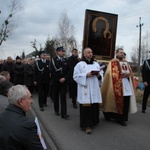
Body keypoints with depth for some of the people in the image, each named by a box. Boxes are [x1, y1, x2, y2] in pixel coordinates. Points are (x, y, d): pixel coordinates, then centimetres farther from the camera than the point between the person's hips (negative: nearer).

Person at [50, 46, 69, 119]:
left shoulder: (65, 60, 7)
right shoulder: (53, 60, -3)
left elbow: (68, 70, 5)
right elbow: (53, 71, -9)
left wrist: (64, 78, -9)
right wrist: (59, 79, -12)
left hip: (64, 81, 2)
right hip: (56, 82, -1)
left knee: (63, 97, -3)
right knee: (56, 97, 11)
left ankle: (63, 113, -4)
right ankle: (56, 110, 28)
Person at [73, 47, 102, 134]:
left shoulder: (96, 64, 15)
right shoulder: (80, 64, 1)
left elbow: (100, 76, 17)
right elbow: (76, 76, -6)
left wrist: (99, 75, -6)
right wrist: (86, 75, -16)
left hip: (94, 89, 5)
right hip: (85, 89, -5)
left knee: (95, 106, 7)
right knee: (86, 107, -7)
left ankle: (93, 122, 23)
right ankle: (87, 125, -3)